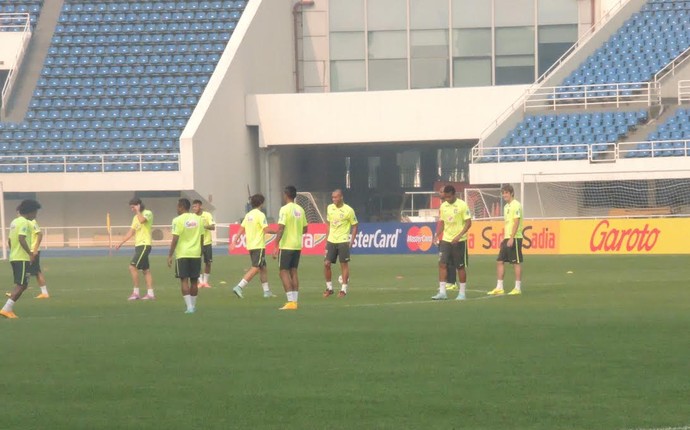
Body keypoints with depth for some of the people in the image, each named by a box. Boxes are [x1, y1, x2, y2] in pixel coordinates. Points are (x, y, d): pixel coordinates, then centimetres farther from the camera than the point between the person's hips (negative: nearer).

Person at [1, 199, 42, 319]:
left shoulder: (14, 222, 18)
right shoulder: (24, 222, -11)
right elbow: (21, 239, -23)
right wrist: (30, 253, -22)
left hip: (14, 257, 10)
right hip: (22, 258, -10)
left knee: (21, 285, 14)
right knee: (21, 285, -9)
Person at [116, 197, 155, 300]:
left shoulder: (148, 213, -7)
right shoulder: (136, 217, 18)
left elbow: (142, 220, -29)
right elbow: (131, 232, 19)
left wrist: (138, 211, -14)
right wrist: (121, 243, 14)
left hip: (144, 245, -9)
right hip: (138, 245, 9)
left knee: (132, 267, -14)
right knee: (146, 270, 8)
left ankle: (136, 292, -10)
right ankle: (150, 294, 8)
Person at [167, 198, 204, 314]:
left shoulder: (178, 220, -8)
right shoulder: (198, 219, 7)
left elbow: (175, 239, -12)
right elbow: (202, 238, 11)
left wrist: (170, 255, -7)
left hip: (182, 254, -4)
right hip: (196, 253, 4)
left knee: (184, 280, -2)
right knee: (194, 280, 12)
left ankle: (189, 306, -11)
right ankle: (193, 306, 20)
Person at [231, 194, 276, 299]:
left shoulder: (248, 215, 10)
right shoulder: (260, 215, -13)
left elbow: (242, 229, 9)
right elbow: (266, 230, -17)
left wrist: (235, 241, 11)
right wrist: (276, 232, -1)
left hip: (250, 245, 9)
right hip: (258, 246, -9)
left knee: (263, 268, 15)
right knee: (255, 268, -9)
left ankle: (266, 291, 19)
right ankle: (239, 287, -19)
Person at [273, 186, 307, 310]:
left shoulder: (285, 209, -13)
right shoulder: (300, 210, 8)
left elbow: (281, 229, -19)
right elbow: (304, 229, 15)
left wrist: (276, 246, -18)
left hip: (286, 245, -7)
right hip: (298, 245, 7)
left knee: (284, 272, -3)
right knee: (293, 272, 12)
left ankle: (291, 301, -11)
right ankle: (295, 301, 9)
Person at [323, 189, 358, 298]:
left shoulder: (348, 210, -8)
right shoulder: (330, 208, 6)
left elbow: (354, 226, -1)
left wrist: (351, 241, -8)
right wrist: (327, 238, 13)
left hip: (343, 241, -5)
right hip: (331, 240, 5)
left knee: (344, 264, 0)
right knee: (326, 264, -1)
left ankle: (343, 289, 8)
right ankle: (329, 288, 11)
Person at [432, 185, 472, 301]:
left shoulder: (462, 205, -10)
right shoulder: (443, 206, 6)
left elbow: (468, 223, -10)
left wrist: (459, 236, -20)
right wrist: (437, 235, 1)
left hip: (459, 240, -4)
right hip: (446, 239, 4)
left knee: (460, 267, 3)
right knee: (442, 264, -6)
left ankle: (462, 292, 13)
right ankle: (442, 292, -5)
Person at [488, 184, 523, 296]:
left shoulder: (516, 205, -11)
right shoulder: (506, 206, 16)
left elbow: (516, 223, -17)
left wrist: (511, 238, -21)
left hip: (514, 238, -9)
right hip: (507, 238, 9)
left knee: (516, 263, -3)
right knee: (499, 261, 6)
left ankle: (518, 288, 2)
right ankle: (499, 288, 9)